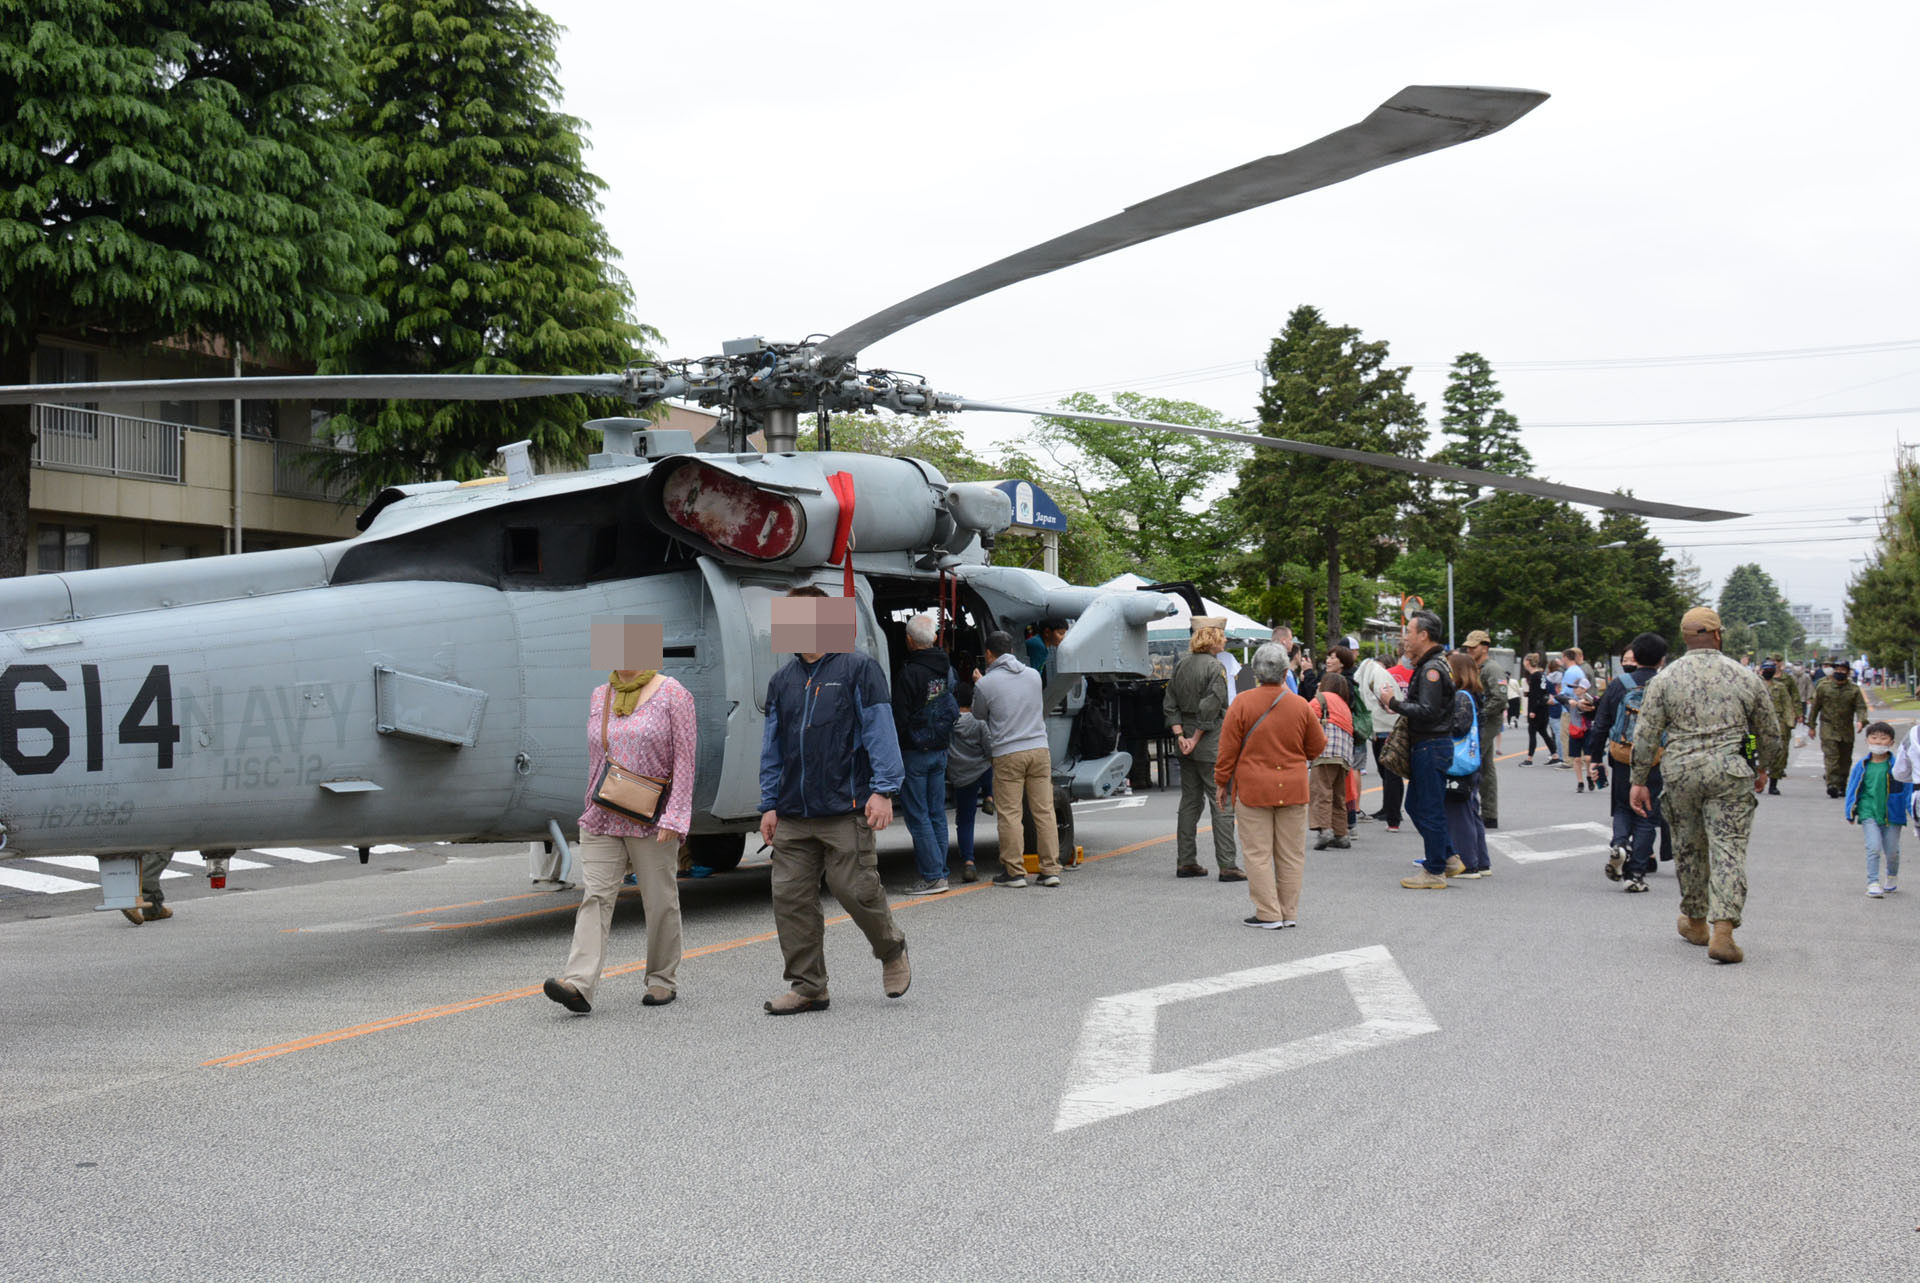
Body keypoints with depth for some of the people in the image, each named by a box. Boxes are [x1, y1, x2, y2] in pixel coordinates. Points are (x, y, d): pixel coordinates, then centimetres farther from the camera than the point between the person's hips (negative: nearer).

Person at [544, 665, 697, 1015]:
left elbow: (685, 759, -7)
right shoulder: (600, 696, 13)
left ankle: (662, 980, 20)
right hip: (602, 820, 4)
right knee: (595, 897, -8)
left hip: (651, 822, -4)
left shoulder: (672, 694, -2)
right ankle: (579, 985, -18)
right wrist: (592, 807, 15)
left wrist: (674, 817, -14)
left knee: (660, 900, 5)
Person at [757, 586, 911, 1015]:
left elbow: (880, 732, -5)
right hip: (793, 814, 5)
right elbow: (772, 749, 19)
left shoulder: (858, 668, 0)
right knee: (790, 898, 2)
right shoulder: (782, 680, 15)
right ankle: (807, 987, 12)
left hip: (845, 809, -5)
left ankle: (893, 951, 23)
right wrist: (770, 804, 14)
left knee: (855, 889, -5)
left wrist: (883, 790, -12)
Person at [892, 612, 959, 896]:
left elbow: (899, 718, -16)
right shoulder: (946, 668, 6)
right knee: (937, 813, 12)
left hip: (914, 752, -7)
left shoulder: (910, 673, -17)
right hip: (940, 750, 7)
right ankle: (940, 871, 15)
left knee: (918, 816, -2)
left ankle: (933, 875, -5)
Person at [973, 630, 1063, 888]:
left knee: (1008, 814, 3)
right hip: (1039, 749, 4)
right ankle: (1050, 869, 7)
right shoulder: (1033, 675, 8)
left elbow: (980, 715, 9)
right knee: (1044, 811, 6)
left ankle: (1014, 871, 3)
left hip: (1007, 754, -4)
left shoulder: (985, 684, -7)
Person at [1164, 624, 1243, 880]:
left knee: (1190, 802, 13)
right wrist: (1195, 740, -10)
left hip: (1188, 746, 7)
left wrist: (1180, 736, 3)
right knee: (1222, 804, -4)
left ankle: (1185, 862, 15)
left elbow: (1169, 704, 8)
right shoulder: (1214, 667, -12)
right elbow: (1210, 708, -18)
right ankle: (1227, 866, -6)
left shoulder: (1181, 665, 10)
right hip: (1211, 745, -7)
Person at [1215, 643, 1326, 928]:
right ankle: (1289, 912, 14)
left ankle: (1268, 913, 0)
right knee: (1291, 854, 9)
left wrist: (1221, 783, 6)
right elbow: (1316, 747, 12)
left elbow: (1228, 749, -4)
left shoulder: (1241, 703, -7)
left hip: (1252, 789, -2)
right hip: (1293, 791, 3)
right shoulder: (1300, 705, 0)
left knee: (1258, 854, 2)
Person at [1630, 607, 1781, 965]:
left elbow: (1645, 735, -1)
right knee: (1729, 848, -2)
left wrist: (1639, 781, 6)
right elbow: (1769, 731, 13)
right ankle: (1723, 930, -14)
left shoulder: (1666, 678, 1)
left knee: (1688, 847, 16)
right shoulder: (1744, 677, 4)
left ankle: (1695, 921, 31)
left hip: (1680, 771, 1)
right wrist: (1762, 768, 30)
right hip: (1731, 773, -1)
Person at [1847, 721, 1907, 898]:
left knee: (1892, 851, 9)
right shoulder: (1862, 766, -1)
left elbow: (1909, 788, 1)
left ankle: (1892, 877, 38)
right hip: (1869, 813, 0)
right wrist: (1851, 813, 8)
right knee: (1874, 848, -13)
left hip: (1892, 814, 0)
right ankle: (1873, 883, -5)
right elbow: (1853, 789, 8)